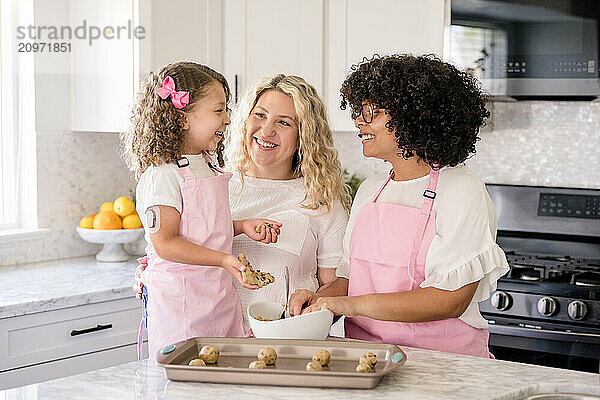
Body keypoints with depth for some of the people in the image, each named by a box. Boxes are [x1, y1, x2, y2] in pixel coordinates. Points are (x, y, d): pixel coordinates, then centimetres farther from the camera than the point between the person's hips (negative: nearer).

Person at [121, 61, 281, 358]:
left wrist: (243, 226, 6)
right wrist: (224, 261, -25)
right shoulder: (161, 175, -16)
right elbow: (165, 242, -20)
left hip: (220, 296, 8)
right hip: (180, 302, -8)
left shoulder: (208, 168, 12)